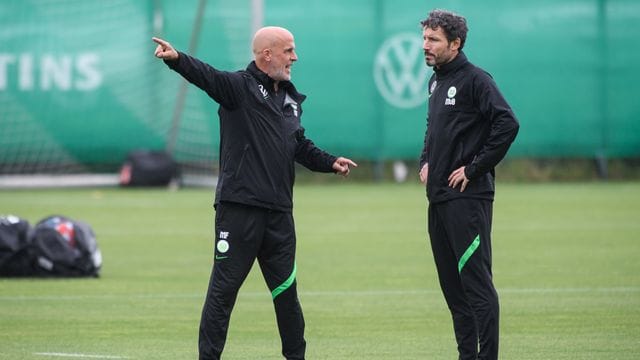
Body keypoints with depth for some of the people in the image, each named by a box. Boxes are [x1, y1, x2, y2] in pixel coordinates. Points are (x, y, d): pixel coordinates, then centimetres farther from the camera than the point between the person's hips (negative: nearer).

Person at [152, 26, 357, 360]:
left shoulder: (290, 98, 18)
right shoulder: (239, 86, -5)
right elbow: (205, 75, -24)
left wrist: (330, 162, 13)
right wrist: (176, 58, -43)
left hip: (279, 212, 7)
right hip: (239, 209, -7)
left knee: (286, 289, 15)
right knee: (224, 288, -3)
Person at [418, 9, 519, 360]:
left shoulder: (474, 79, -10)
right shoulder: (436, 81, 16)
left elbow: (507, 124, -20)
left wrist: (474, 168, -18)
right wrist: (425, 161, 14)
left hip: (468, 198, -9)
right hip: (439, 198, 9)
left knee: (476, 281, -10)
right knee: (451, 284, 11)